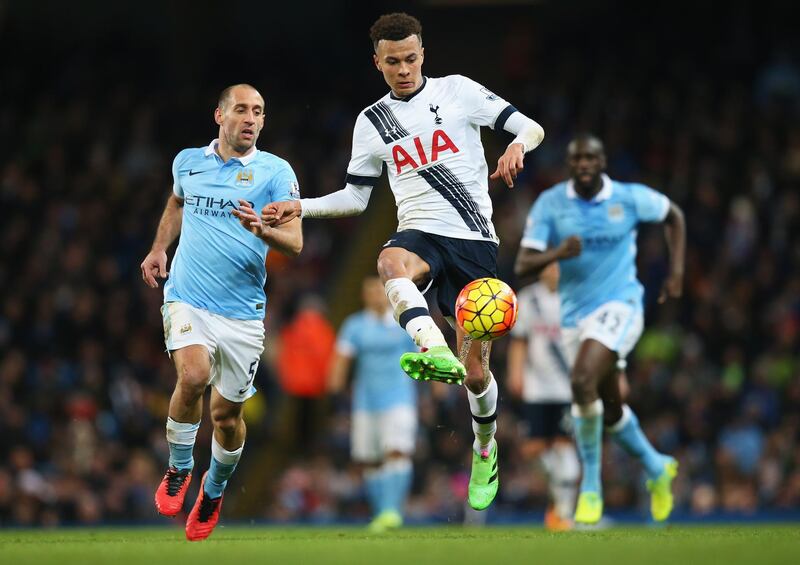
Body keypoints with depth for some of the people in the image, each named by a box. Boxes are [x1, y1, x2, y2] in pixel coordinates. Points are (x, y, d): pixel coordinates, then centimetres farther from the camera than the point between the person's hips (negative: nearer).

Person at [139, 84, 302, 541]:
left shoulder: (276, 172, -3)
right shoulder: (188, 162, 6)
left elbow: (295, 242, -11)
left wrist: (261, 229, -31)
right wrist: (159, 248, 19)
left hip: (242, 310, 0)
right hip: (188, 298, 0)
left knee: (228, 414, 6)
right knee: (193, 376, -27)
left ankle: (214, 491, 35)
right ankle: (179, 470, -4)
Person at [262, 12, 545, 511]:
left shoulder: (458, 91, 4)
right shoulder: (372, 122, 12)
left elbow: (532, 128, 2)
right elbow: (356, 197, 20)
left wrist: (518, 145, -20)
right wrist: (300, 207, 6)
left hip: (475, 241, -1)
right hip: (421, 235, 2)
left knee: (476, 372, -1)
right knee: (391, 262, -39)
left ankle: (485, 450, 29)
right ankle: (435, 351, -62)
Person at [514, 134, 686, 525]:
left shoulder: (630, 198, -6)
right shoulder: (550, 204, -4)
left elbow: (673, 216, 15)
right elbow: (522, 266, -9)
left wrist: (676, 272, 6)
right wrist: (557, 253, -30)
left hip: (619, 305, -4)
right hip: (575, 313, 4)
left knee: (583, 382, -28)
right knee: (611, 410, 14)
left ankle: (591, 487, -15)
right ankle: (656, 468, 43)